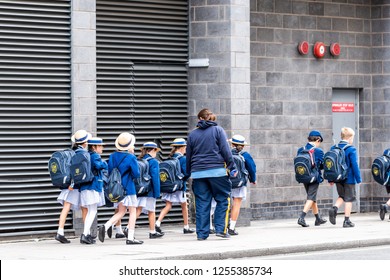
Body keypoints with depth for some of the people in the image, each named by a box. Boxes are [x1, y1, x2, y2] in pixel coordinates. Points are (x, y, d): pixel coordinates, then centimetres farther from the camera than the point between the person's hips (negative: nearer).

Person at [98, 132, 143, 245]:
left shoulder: (112, 156, 3)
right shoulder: (131, 157, -14)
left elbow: (109, 171, 8)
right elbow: (136, 174, -10)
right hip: (128, 188, -6)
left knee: (121, 212, 16)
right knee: (133, 211, 5)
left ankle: (105, 227, -6)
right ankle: (130, 237, 2)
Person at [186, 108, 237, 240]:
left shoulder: (192, 134, 11)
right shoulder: (218, 130, 2)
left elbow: (188, 156, 15)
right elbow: (226, 150, -4)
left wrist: (189, 173, 24)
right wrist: (232, 167, -1)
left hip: (198, 173, 3)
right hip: (217, 170, -3)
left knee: (202, 203, 6)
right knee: (223, 199, 6)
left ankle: (202, 233, 5)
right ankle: (221, 229, -3)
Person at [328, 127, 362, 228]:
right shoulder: (351, 149, -13)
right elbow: (354, 165, -15)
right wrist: (358, 179, -8)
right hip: (349, 178, -5)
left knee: (341, 196, 20)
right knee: (349, 199, 5)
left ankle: (334, 208, -8)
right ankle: (347, 221, 6)